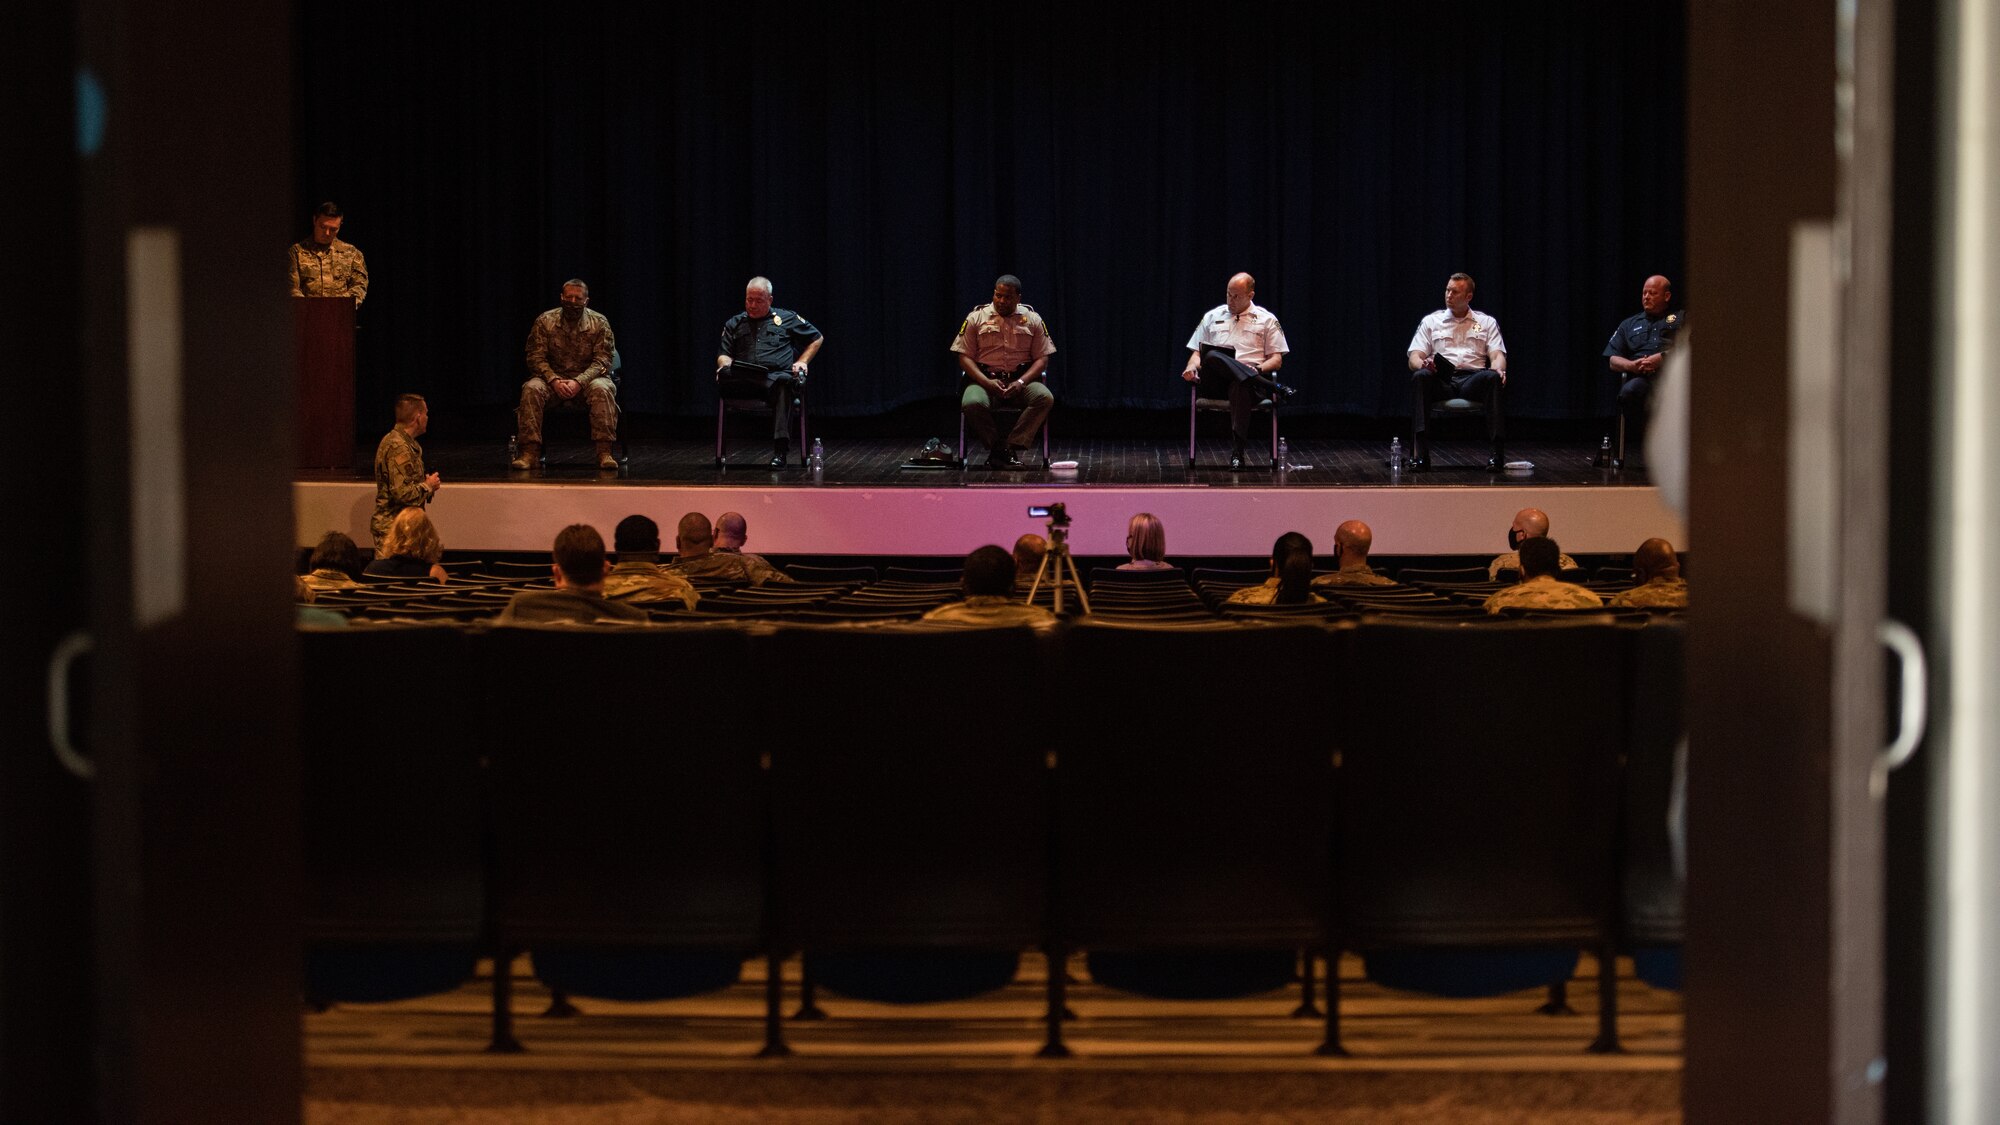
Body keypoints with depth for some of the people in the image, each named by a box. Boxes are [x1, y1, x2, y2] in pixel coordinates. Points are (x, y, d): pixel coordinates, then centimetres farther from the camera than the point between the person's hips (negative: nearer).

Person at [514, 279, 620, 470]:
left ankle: (605, 452, -38)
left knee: (602, 389, -35)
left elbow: (602, 361, -8)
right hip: (553, 377, 1)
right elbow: (536, 358, -3)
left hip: (588, 378, -1)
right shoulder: (544, 322, 0)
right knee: (532, 389, -30)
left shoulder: (599, 323, -2)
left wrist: (579, 382, -23)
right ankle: (530, 452, -33)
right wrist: (554, 381, -20)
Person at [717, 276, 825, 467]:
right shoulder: (734, 324, 26)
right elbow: (724, 356, 18)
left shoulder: (787, 318, 22)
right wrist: (725, 364, -7)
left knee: (783, 383, -41)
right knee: (724, 374, -36)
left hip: (777, 375, -1)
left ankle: (780, 451, -50)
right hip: (743, 381, 1)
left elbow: (817, 338, 27)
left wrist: (802, 361, 12)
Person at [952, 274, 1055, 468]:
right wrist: (987, 382, -15)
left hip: (1021, 380, 1)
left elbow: (1042, 358, 5)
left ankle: (1011, 447, -29)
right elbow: (965, 357, 2)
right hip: (985, 378, -1)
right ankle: (998, 449, -16)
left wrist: (1021, 382, -14)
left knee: (1045, 397, -31)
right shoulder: (977, 318, 6)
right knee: (972, 403, -35)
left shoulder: (1032, 319, 9)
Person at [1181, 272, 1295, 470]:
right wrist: (1192, 366, -3)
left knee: (1240, 386, -42)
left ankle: (1236, 451, -49)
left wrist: (1259, 369, -9)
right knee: (1212, 357, -36)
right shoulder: (1212, 316, 24)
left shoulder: (1267, 319, 17)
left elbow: (1277, 360, 12)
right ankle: (1270, 388, -41)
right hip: (1217, 379, 2)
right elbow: (1197, 351, 21)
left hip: (1253, 376, -2)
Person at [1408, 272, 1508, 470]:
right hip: (1441, 380, 0)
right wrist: (1423, 364, -16)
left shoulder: (1487, 322, 19)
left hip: (1473, 379, 0)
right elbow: (1414, 358, 10)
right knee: (1420, 376, -35)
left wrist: (1498, 369, -18)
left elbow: (1497, 356, 8)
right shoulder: (1431, 321, 19)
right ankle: (1420, 452, -44)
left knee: (1493, 378, -36)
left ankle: (1498, 452, -40)